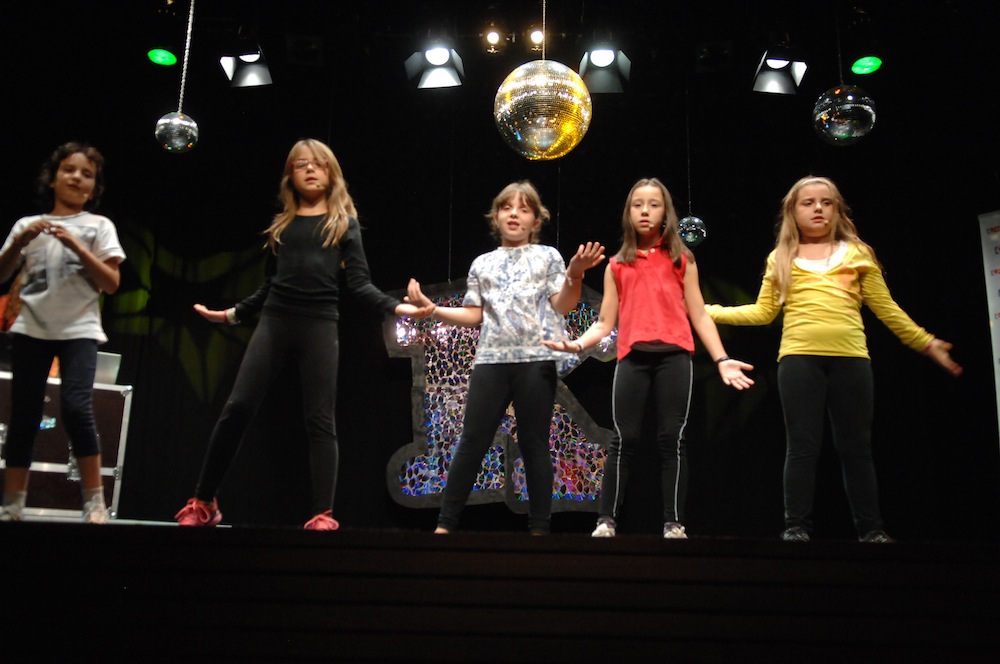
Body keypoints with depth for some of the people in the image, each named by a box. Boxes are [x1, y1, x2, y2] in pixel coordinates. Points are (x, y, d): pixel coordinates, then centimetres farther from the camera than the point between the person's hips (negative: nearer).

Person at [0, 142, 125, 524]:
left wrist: (76, 246, -11)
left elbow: (111, 283, -1)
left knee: (75, 406, -19)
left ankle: (95, 501, -12)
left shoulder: (98, 226, 8)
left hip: (78, 330, -3)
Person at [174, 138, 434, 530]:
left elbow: (359, 284, 2)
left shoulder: (344, 222, 10)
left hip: (319, 326, -2)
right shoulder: (281, 224, 17)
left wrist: (397, 307, -13)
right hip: (274, 322, 3)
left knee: (320, 421, -5)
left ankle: (323, 516, -4)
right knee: (237, 408, -6)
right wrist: (232, 314, 25)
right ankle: (203, 503, 6)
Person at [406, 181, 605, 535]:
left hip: (536, 359, -2)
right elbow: (473, 315, 15)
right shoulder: (482, 263, 18)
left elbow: (562, 306, 1)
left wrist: (575, 275, -16)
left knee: (534, 443, 2)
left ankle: (539, 527, 9)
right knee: (472, 442, 0)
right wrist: (431, 308, 5)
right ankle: (445, 523, 6)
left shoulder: (547, 256, 10)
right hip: (491, 359, 2)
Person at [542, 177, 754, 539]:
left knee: (672, 439, -1)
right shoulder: (617, 265, 15)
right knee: (624, 439, -3)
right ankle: (606, 520, 2)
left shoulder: (682, 260, 14)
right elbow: (605, 323, 11)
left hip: (674, 356, 0)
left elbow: (699, 317, 11)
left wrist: (721, 359, 1)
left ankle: (674, 523, 4)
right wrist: (578, 343, -8)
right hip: (632, 358, 0)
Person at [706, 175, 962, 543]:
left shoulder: (858, 253, 14)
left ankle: (871, 529, 11)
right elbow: (763, 312, 13)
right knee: (802, 446, -1)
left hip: (850, 358, 1)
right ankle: (796, 526, 3)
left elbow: (887, 309, 15)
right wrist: (711, 311, 6)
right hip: (799, 358, 0)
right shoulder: (781, 258, 14)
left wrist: (926, 342, 13)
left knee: (855, 447, 4)